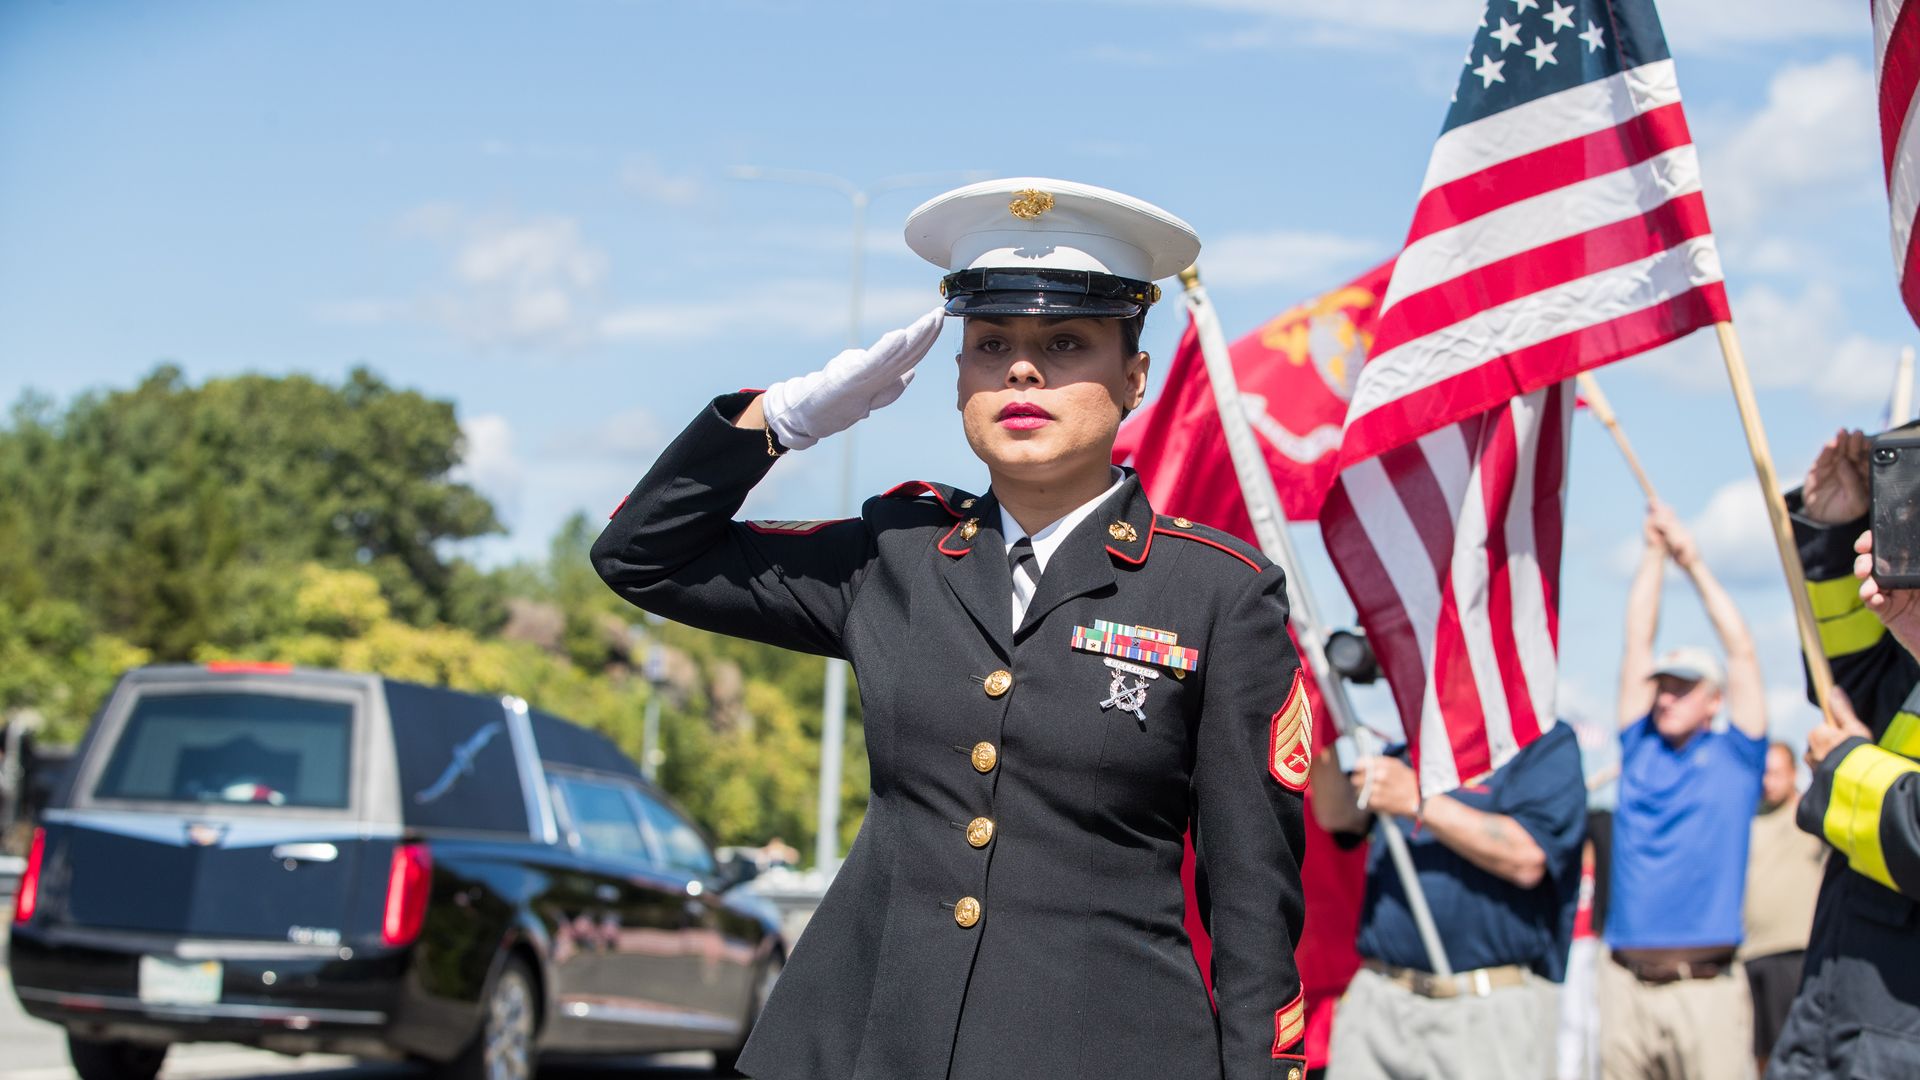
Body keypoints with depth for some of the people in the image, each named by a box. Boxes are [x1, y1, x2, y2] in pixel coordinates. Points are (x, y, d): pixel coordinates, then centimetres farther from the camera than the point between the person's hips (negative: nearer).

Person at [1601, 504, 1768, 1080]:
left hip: (1705, 984, -3)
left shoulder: (1734, 757, 9)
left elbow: (1741, 651, 5)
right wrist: (1655, 552, 16)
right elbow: (1637, 644, 16)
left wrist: (1693, 561, 8)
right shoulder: (1640, 750, 15)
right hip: (1625, 983, 3)